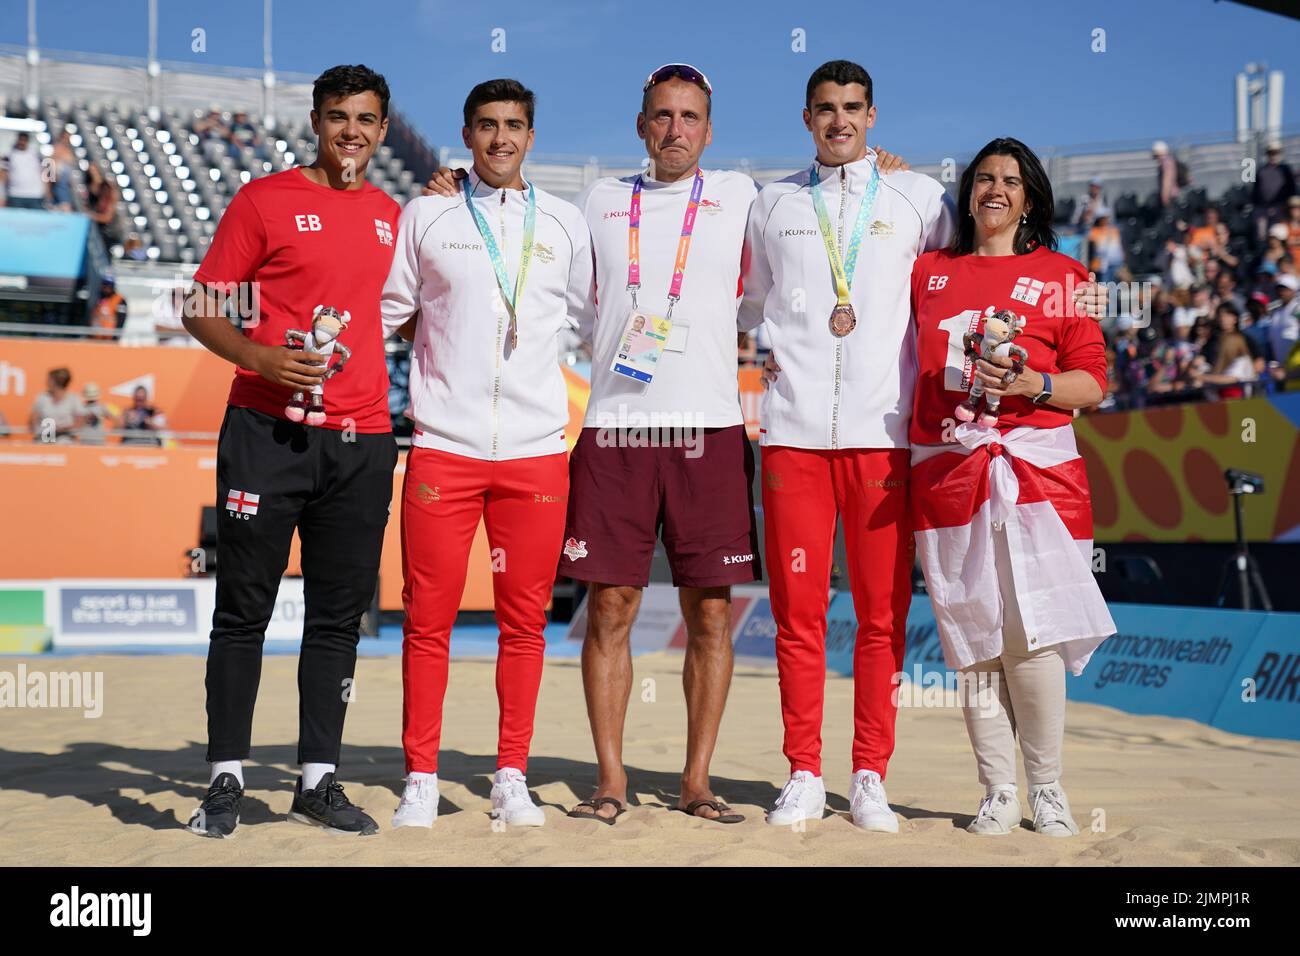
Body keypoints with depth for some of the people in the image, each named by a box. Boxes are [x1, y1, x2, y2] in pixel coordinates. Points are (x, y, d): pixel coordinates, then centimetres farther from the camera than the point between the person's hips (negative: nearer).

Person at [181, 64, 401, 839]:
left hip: (363, 437, 4)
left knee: (339, 614, 6)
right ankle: (228, 778, 7)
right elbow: (204, 310, 1)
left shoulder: (395, 217, 15)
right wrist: (262, 359, -15)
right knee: (245, 608, 0)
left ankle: (319, 779, 13)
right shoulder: (265, 200, 2)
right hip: (267, 431, -4)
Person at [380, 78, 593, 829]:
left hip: (537, 448, 1)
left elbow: (594, 315, 19)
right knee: (428, 618, 0)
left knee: (525, 620, 4)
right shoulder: (426, 217, 8)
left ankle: (513, 778, 14)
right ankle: (422, 779, 10)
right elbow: (390, 315, 11)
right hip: (443, 443, -1)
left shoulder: (565, 222, 12)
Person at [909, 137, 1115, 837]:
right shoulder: (926, 272, 17)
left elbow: (1092, 384, 5)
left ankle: (1048, 790, 4)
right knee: (971, 638, 0)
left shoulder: (1061, 275, 10)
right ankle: (997, 792, 8)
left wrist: (1030, 383, -12)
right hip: (945, 467, 2)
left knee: (1029, 635, -11)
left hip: (1035, 468, -2)